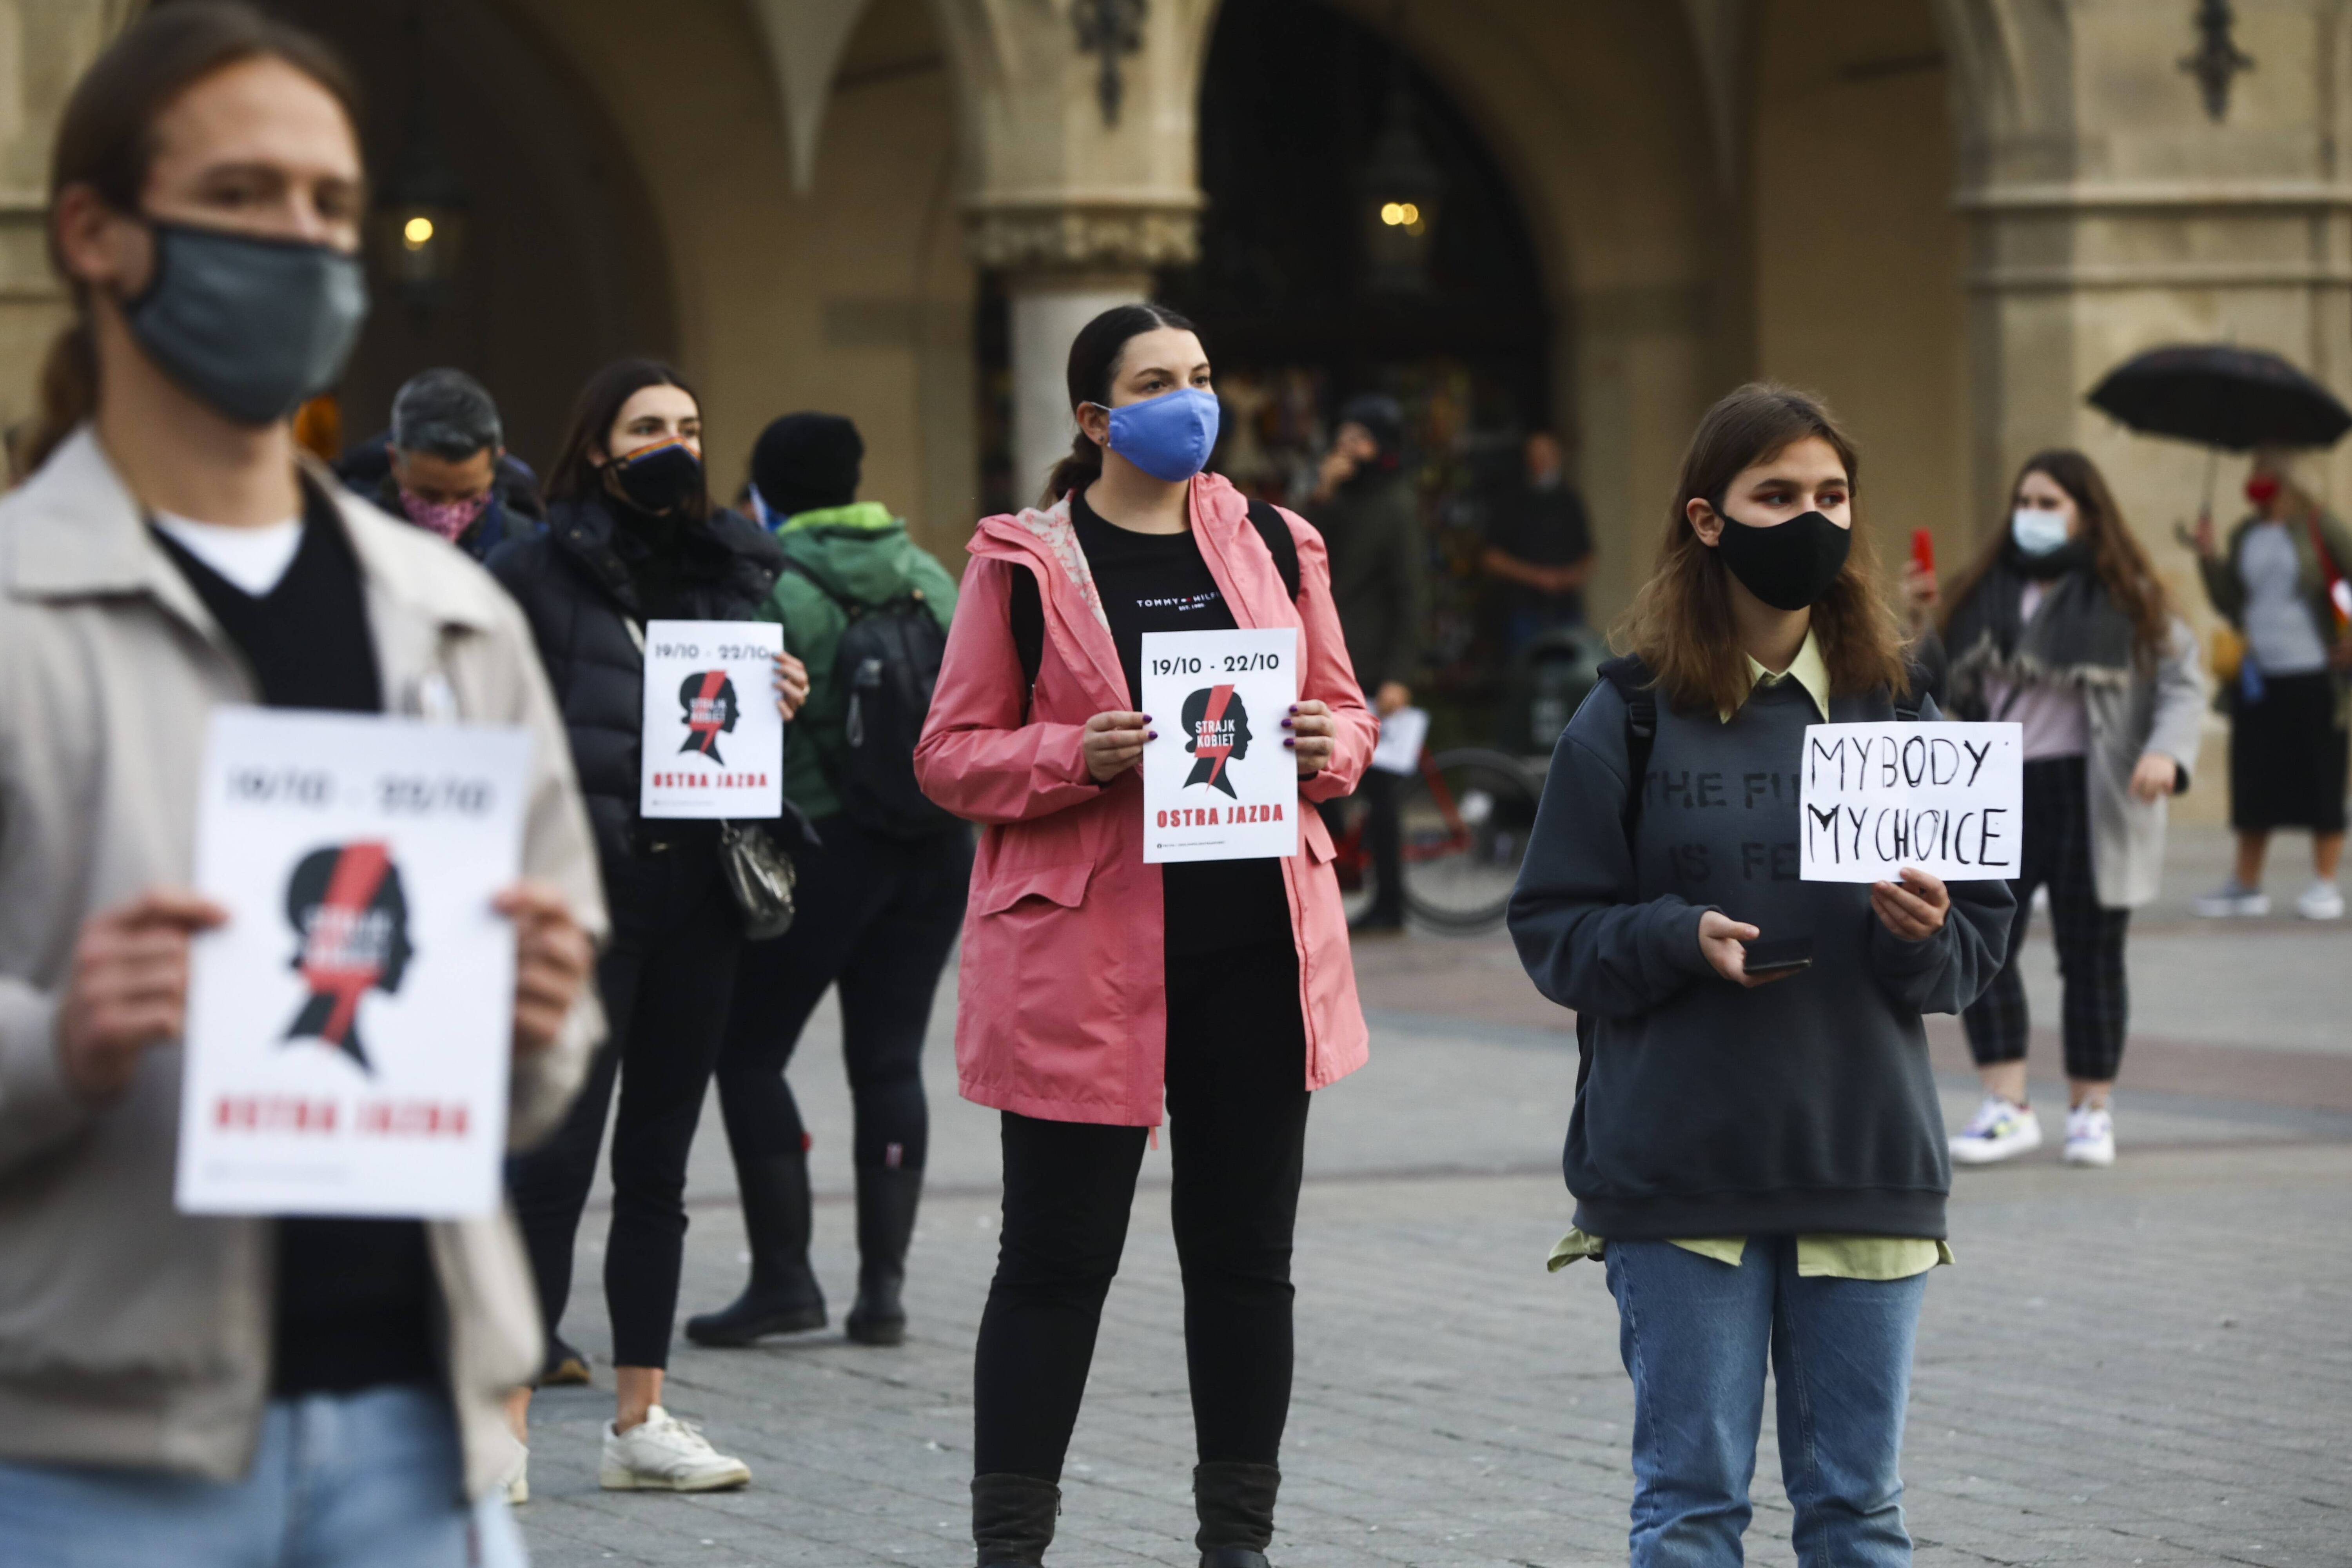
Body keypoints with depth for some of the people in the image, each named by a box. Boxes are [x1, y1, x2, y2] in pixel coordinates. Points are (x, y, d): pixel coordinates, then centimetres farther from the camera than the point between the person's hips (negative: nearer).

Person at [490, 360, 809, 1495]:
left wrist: (780, 709, 1)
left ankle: (639, 1420, 16)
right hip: (581, 891, -5)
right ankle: (505, 1425, -4)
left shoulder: (733, 568, 14)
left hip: (698, 890, 5)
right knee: (557, 1155, -8)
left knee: (658, 1162, 10)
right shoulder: (537, 570, -2)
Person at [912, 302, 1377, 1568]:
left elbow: (1347, 713, 18)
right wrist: (1076, 755, -18)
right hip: (1083, 950, -4)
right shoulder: (1022, 563, 0)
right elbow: (950, 755, -1)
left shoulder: (1275, 546, 10)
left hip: (1255, 945, 4)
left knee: (1245, 1251, 9)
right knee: (1057, 1260, 0)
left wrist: (1326, 746, -6)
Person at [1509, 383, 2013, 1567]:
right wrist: (1682, 938, -18)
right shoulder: (1631, 718, 0)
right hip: (1677, 1170, -2)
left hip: (1866, 1157, 2)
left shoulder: (1893, 710, 7)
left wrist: (1924, 934, -14)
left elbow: (1982, 941, 8)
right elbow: (1554, 931, -1)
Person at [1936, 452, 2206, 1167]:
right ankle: (2007, 1107, 0)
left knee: (2090, 958, 4)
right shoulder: (1984, 593, 11)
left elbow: (2182, 681, -3)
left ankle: (2091, 1109, 15)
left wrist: (2166, 752, -18)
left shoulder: (2128, 598, 0)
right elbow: (1951, 687, 18)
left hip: (2089, 799, -3)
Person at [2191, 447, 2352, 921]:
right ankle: (2246, 885, 13)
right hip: (2258, 675, 5)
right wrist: (2210, 559, -1)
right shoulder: (2244, 536, 12)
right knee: (2253, 780, 6)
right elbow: (2230, 603, 12)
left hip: (2314, 673, -5)